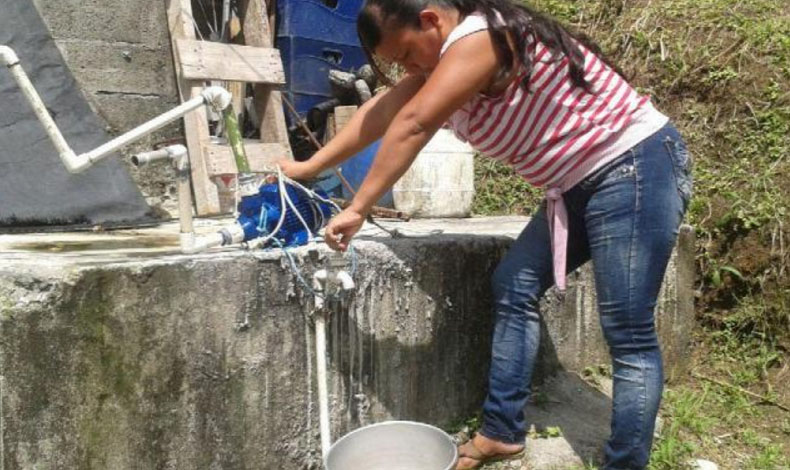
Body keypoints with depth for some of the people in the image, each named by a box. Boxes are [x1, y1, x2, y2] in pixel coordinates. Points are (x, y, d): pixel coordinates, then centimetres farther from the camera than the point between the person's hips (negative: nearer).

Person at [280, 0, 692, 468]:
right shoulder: (446, 55, 10)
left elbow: (412, 125, -26)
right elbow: (383, 112, 10)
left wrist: (357, 210, -24)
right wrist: (310, 167, 11)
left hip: (635, 167, -10)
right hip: (581, 182, 10)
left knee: (628, 335, -9)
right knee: (514, 287, 7)